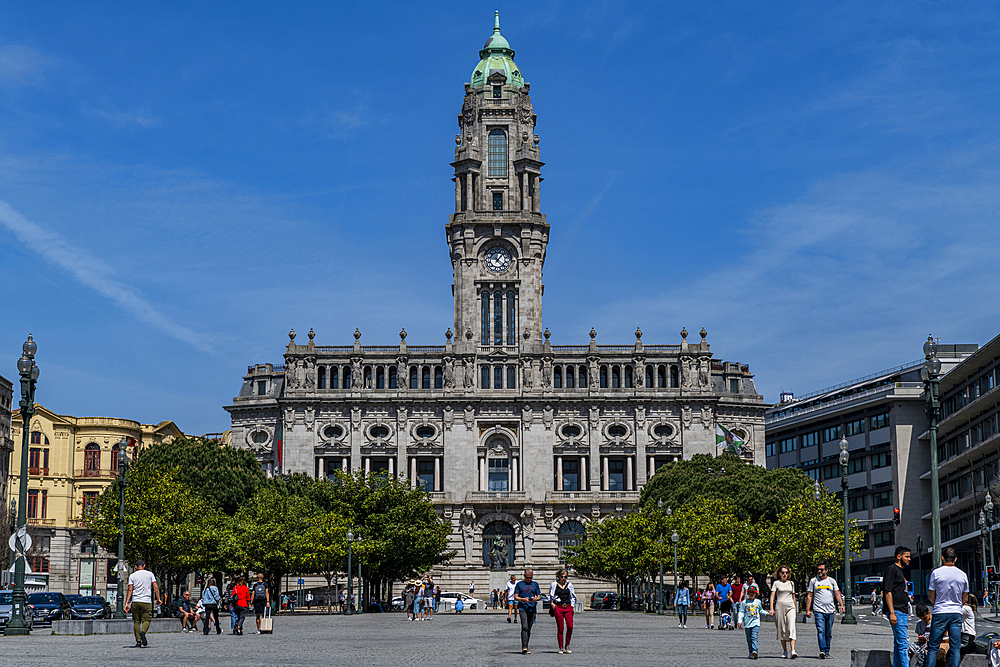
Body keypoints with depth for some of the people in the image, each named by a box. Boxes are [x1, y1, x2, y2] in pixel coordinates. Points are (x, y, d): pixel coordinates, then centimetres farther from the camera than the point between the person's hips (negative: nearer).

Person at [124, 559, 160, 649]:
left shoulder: (132, 576, 7)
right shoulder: (150, 574, 7)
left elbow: (130, 590, 0)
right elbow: (156, 587, 1)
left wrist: (127, 603, 0)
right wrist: (158, 598, 6)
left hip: (135, 601, 1)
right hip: (147, 601, -1)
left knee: (136, 621, 6)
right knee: (146, 620, 4)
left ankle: (138, 642, 2)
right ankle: (143, 632, -27)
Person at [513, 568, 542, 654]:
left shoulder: (535, 584, 15)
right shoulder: (519, 584, 8)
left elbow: (539, 596, 15)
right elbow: (515, 597, 5)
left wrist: (535, 598, -8)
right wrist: (524, 599, -13)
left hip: (532, 609, 3)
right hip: (522, 608, -3)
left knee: (529, 629, 5)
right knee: (524, 627, -18)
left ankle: (526, 648, 12)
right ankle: (524, 647, -24)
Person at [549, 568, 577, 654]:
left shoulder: (569, 585, 11)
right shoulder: (554, 584, 5)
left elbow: (573, 597, 17)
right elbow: (550, 596, 9)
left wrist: (572, 607, 9)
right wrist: (552, 605, -1)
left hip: (568, 607, 2)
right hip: (558, 608, -2)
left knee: (570, 626, -12)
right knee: (560, 628, -3)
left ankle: (567, 645, 3)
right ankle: (561, 647, 5)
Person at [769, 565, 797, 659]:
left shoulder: (791, 583, 14)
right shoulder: (776, 583, 6)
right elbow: (772, 596, -1)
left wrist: (795, 608, 21)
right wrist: (771, 609, -11)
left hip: (790, 607, 1)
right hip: (780, 607, -1)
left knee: (791, 628, -15)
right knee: (782, 630, 3)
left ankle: (793, 651, -26)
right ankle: (785, 651, 14)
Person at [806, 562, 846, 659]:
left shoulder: (832, 581, 12)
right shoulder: (813, 581, 7)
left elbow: (837, 594, 8)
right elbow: (809, 596, 6)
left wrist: (841, 605, -8)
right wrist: (807, 610, -1)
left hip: (830, 611, 3)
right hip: (818, 610, -3)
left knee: (829, 633, 6)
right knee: (821, 631, -16)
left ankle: (827, 651, 14)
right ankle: (822, 650, -25)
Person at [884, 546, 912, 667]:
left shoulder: (901, 571, 22)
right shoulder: (891, 569, -7)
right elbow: (888, 592, -15)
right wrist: (892, 613, -22)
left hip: (903, 613, 10)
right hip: (896, 612, -10)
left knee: (898, 644, 9)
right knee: (903, 643, -14)